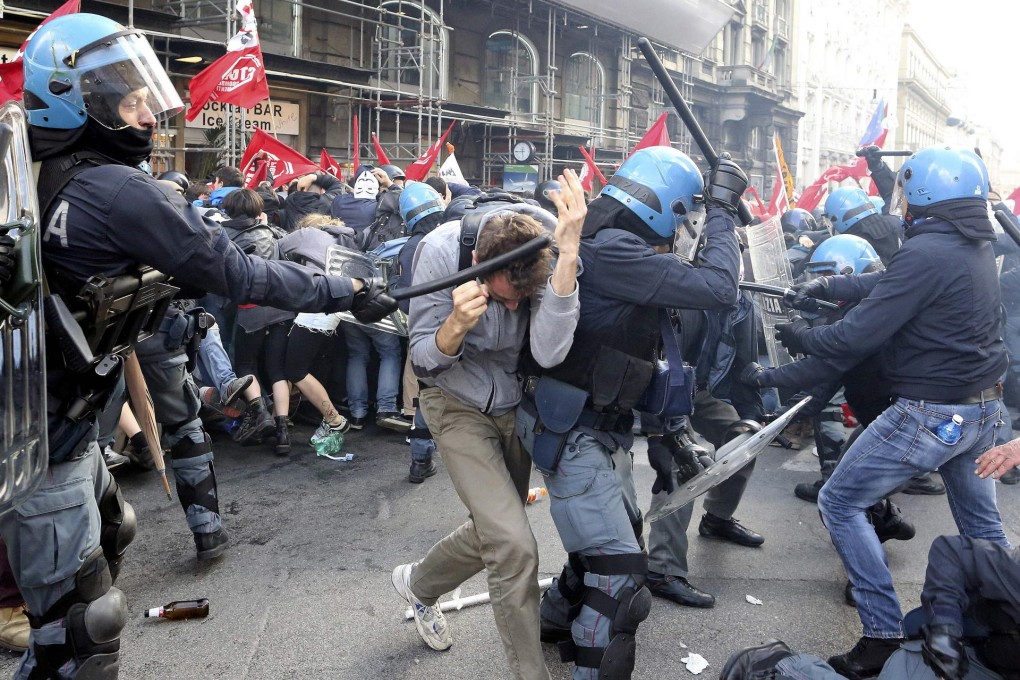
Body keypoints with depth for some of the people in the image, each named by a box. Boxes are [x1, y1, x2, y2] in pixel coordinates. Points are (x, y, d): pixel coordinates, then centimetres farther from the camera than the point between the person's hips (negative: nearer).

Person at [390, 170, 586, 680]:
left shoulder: (551, 250, -24)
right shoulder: (441, 250, -27)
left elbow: (548, 352, -37)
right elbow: (424, 359, -18)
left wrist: (568, 254, -46)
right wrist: (458, 323, -40)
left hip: (516, 403, 4)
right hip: (459, 404, -3)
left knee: (493, 532, 18)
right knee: (514, 546, -15)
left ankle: (418, 584, 47)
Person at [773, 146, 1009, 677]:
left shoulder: (926, 253, -23)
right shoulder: (976, 247, 6)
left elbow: (856, 338, -21)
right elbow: (887, 284, 15)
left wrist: (800, 337, -5)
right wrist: (825, 287, 14)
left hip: (931, 414, -9)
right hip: (983, 408, 9)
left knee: (839, 503, 2)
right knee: (981, 525, 24)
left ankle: (883, 637, 5)